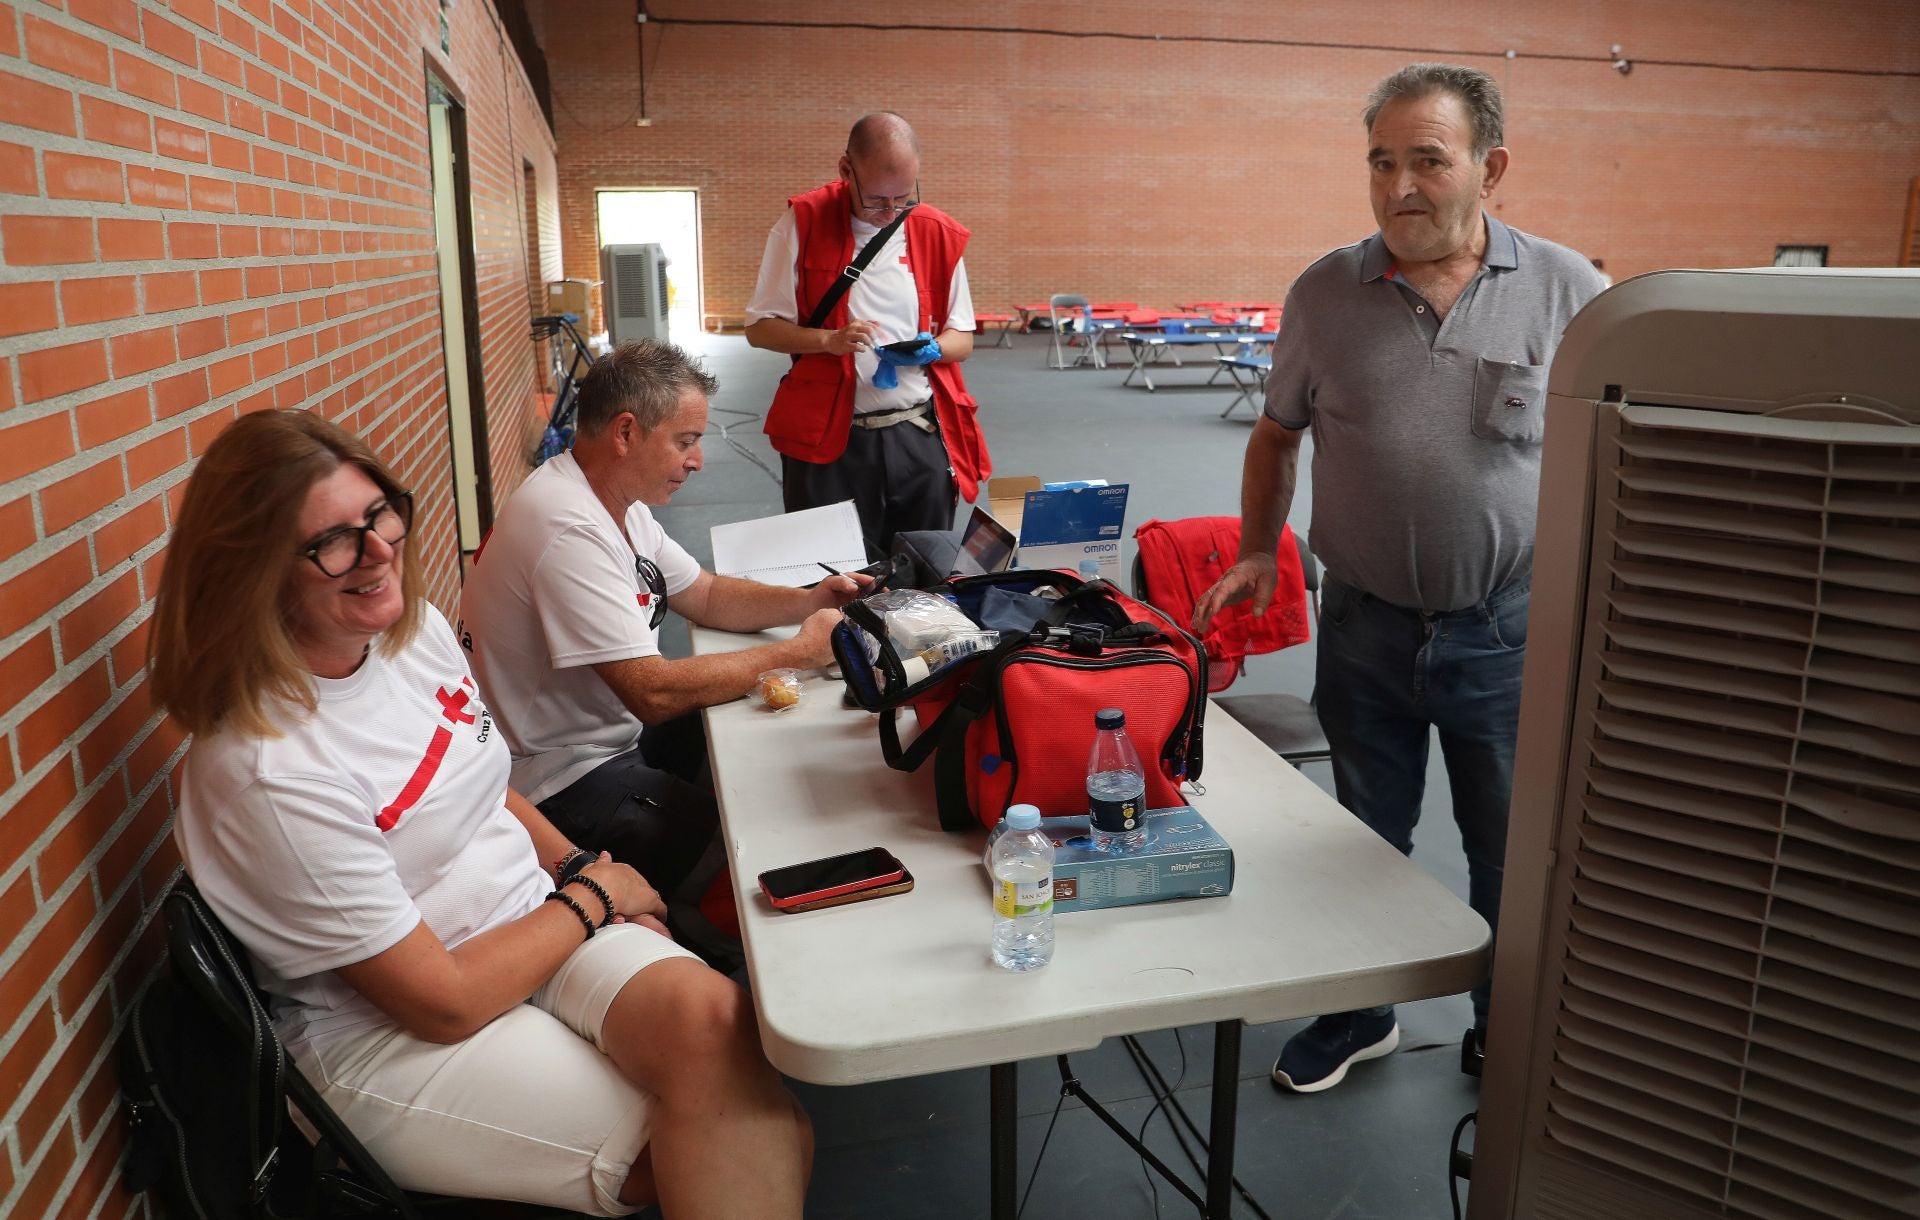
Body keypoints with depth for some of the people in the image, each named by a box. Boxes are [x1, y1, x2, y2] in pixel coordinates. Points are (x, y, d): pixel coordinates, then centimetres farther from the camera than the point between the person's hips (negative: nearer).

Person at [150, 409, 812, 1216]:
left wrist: (577, 867, -1)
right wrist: (591, 897, -8)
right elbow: (444, 1004, -19)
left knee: (711, 1017, -25)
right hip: (396, 1038, -6)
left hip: (537, 921, 6)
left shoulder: (417, 629, -2)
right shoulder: (267, 776, -25)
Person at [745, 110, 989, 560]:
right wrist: (829, 340, -18)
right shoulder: (803, 223, -3)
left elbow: (962, 339, 11)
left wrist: (930, 350, -12)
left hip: (921, 435, 3)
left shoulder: (939, 234, 5)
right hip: (828, 438, -2)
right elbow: (760, 328, -1)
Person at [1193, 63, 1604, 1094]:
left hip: (1509, 627, -1)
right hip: (1364, 623, 1)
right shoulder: (1325, 293, -1)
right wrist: (1258, 551, 2)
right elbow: (1277, 432, 10)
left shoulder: (1567, 290, -6)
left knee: (1512, 856, 14)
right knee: (1363, 840, 18)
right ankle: (1357, 1016, 40)